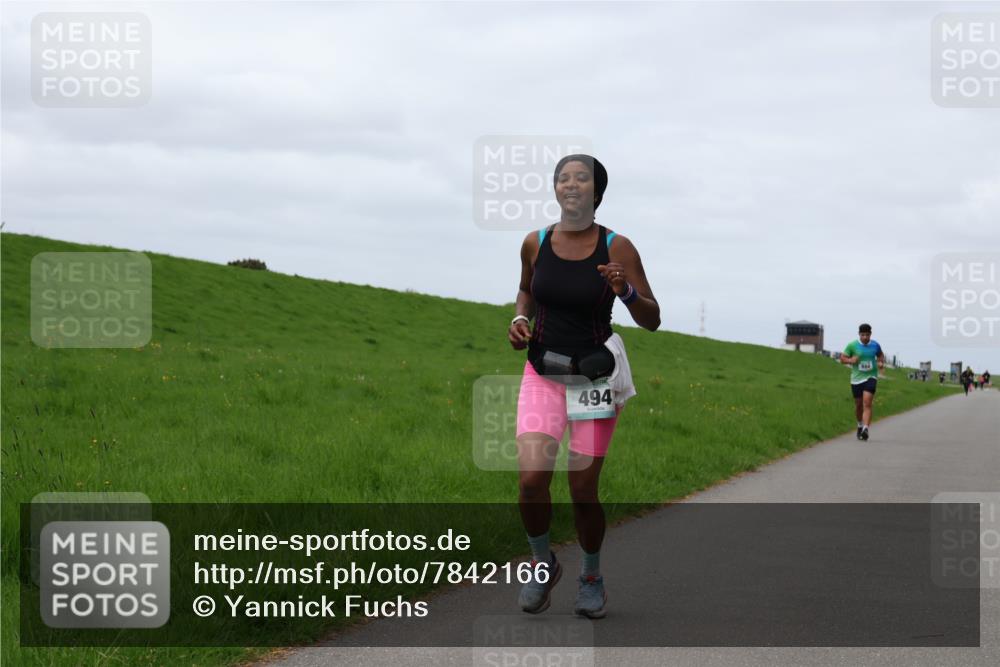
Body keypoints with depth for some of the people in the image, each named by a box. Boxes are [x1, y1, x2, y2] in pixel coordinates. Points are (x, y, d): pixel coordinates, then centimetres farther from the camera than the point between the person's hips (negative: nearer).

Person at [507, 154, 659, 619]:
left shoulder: (617, 249, -9)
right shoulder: (535, 244, -2)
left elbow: (652, 320, -7)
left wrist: (625, 292, -26)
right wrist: (520, 320, -1)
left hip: (595, 376, -2)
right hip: (543, 374, 2)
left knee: (582, 490, 0)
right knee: (531, 478, -17)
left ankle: (591, 576, 28)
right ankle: (542, 563, 11)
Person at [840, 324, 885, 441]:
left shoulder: (875, 345, 1)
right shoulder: (852, 345, -4)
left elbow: (881, 355, 20)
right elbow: (842, 358, 1)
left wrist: (881, 363, 0)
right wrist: (850, 360, -19)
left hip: (871, 377, -1)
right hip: (857, 378, 1)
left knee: (867, 403, -18)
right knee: (858, 404, 10)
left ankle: (865, 429, -26)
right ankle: (860, 425, 38)